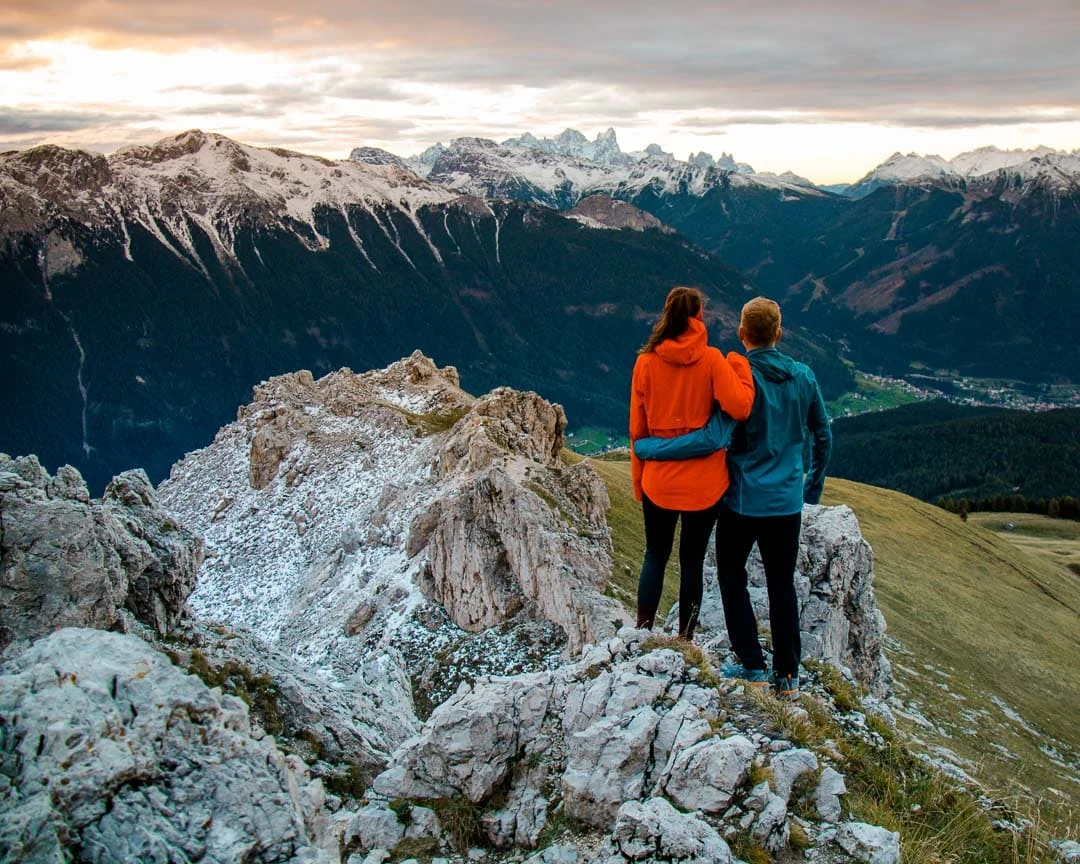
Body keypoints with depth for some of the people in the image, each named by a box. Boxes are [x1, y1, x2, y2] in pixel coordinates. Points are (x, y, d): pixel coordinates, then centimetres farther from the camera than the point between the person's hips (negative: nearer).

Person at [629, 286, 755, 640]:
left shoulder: (647, 361, -5)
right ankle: (684, 640, 21)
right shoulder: (711, 360, -10)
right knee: (692, 561, 12)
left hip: (658, 482, 1)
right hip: (703, 484, -1)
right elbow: (739, 408, -19)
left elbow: (637, 428, 0)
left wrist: (638, 479, 10)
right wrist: (740, 366, -2)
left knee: (655, 556, 17)